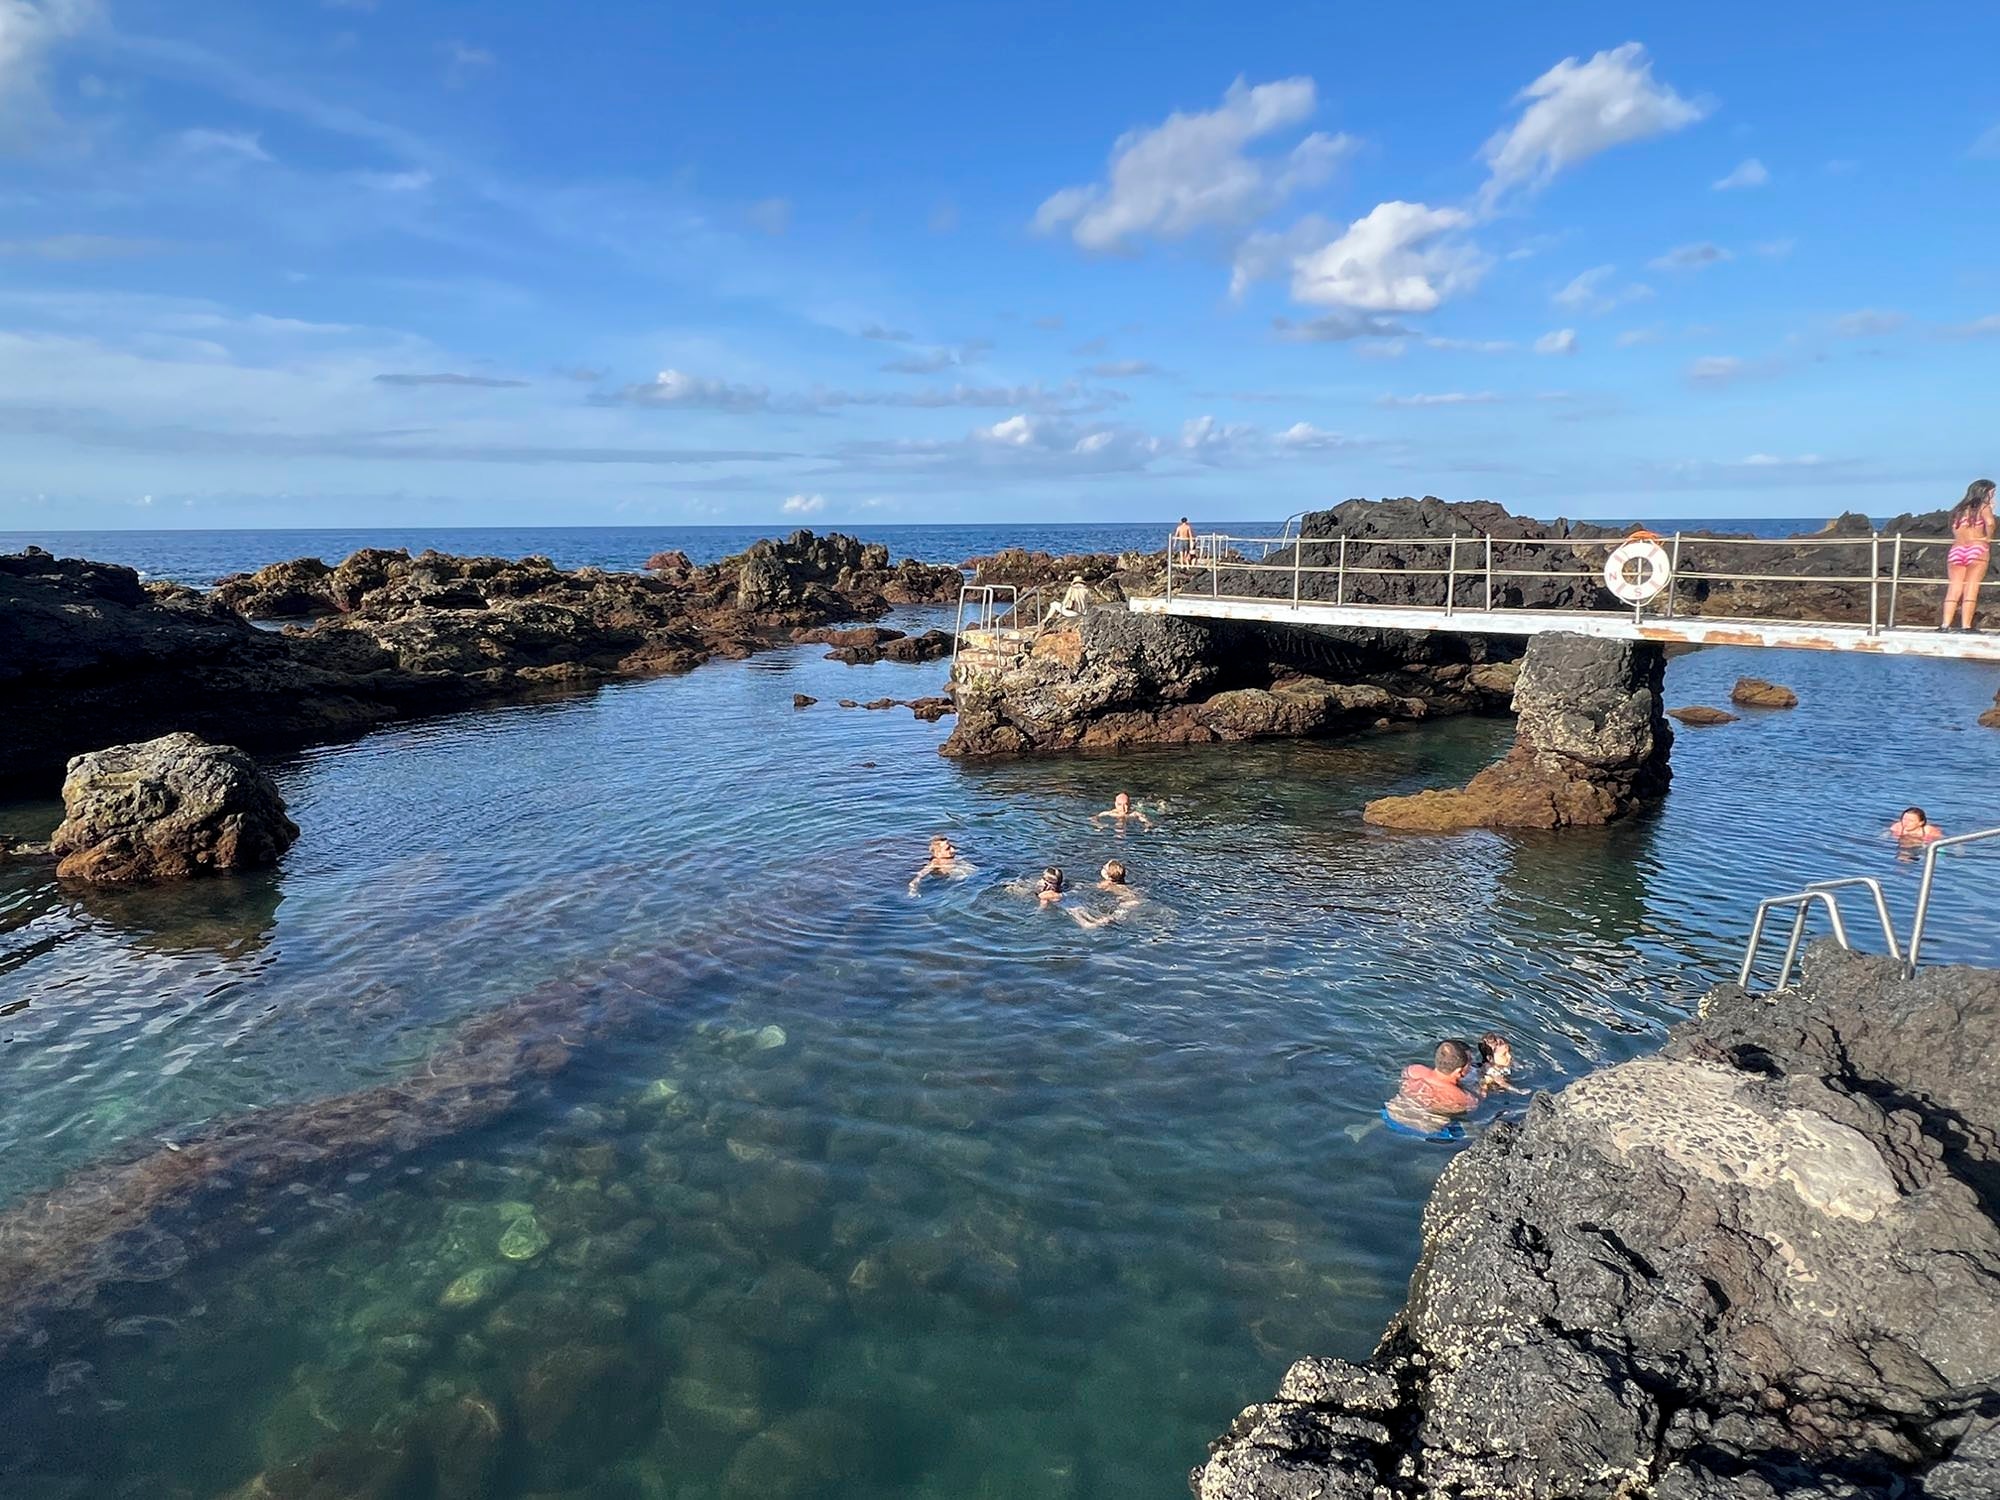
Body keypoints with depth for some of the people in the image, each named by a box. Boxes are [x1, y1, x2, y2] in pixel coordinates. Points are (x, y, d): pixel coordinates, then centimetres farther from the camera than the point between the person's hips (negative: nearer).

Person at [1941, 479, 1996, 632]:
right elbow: (1990, 522, -13)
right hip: (1976, 549, -4)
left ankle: (1945, 624, -11)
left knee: (1954, 588, 0)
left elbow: (1954, 531, 12)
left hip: (1956, 550, 4)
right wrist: (1988, 539, 0)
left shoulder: (1958, 510, 20)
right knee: (1971, 589, -4)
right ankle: (1965, 626, -9)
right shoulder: (1984, 507, 4)